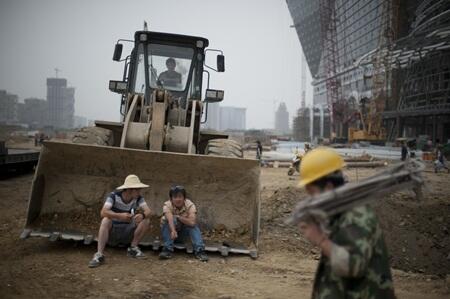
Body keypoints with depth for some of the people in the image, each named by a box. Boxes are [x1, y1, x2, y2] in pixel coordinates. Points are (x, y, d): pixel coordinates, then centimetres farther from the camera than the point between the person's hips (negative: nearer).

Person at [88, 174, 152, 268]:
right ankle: (99, 255, -34)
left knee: (146, 221, -19)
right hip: (112, 232, -3)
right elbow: (103, 212, -32)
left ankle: (133, 248, -8)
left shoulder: (138, 198, -8)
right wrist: (120, 216, -49)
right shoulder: (114, 196, -17)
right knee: (106, 220, -34)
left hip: (127, 232, 3)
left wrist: (142, 215, -46)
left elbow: (148, 211, -21)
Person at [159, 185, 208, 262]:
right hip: (170, 231, -1)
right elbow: (170, 219, -43)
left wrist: (178, 216, -31)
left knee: (194, 225, -28)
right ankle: (167, 249, -31)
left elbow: (192, 222, -35)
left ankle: (199, 250, -31)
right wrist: (173, 231, -61)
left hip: (183, 233, 1)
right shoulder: (167, 205, -22)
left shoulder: (190, 205, -20)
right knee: (167, 221, -32)